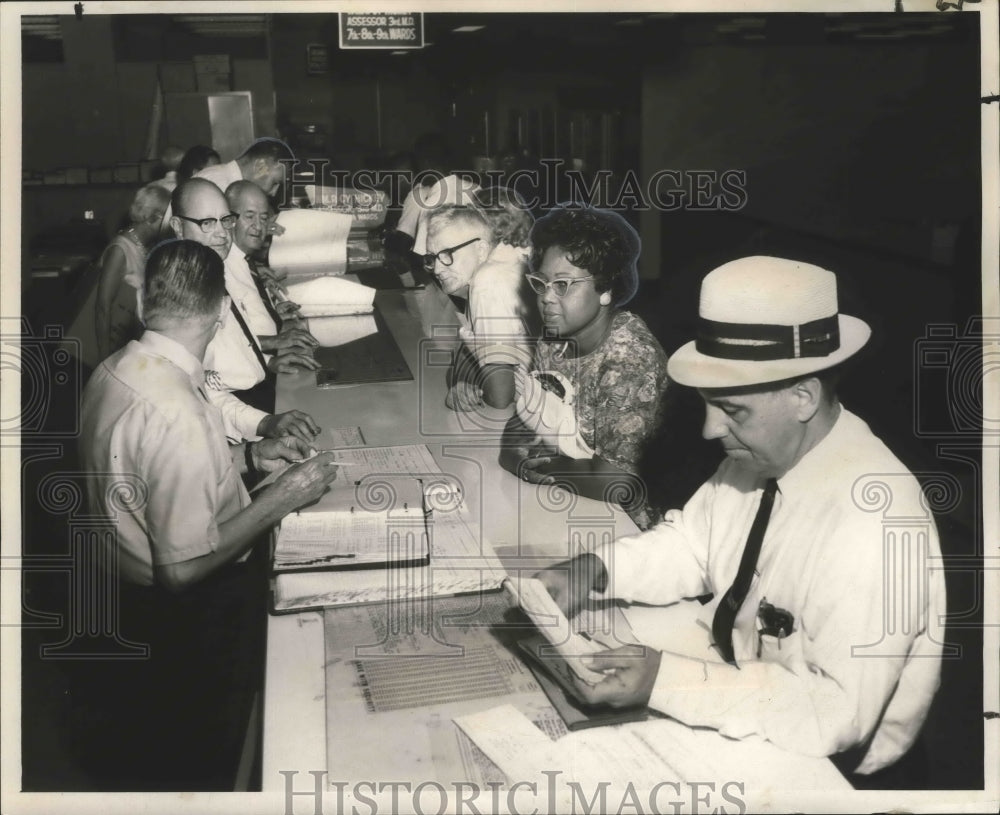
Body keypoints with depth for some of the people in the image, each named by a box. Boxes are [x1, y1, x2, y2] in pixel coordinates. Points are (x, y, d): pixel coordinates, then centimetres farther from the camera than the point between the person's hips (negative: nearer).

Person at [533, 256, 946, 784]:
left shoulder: (870, 520, -31)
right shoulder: (761, 451, -7)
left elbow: (836, 713, -29)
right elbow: (692, 542, 9)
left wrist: (665, 682, -30)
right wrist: (594, 570, -9)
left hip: (812, 762, -6)